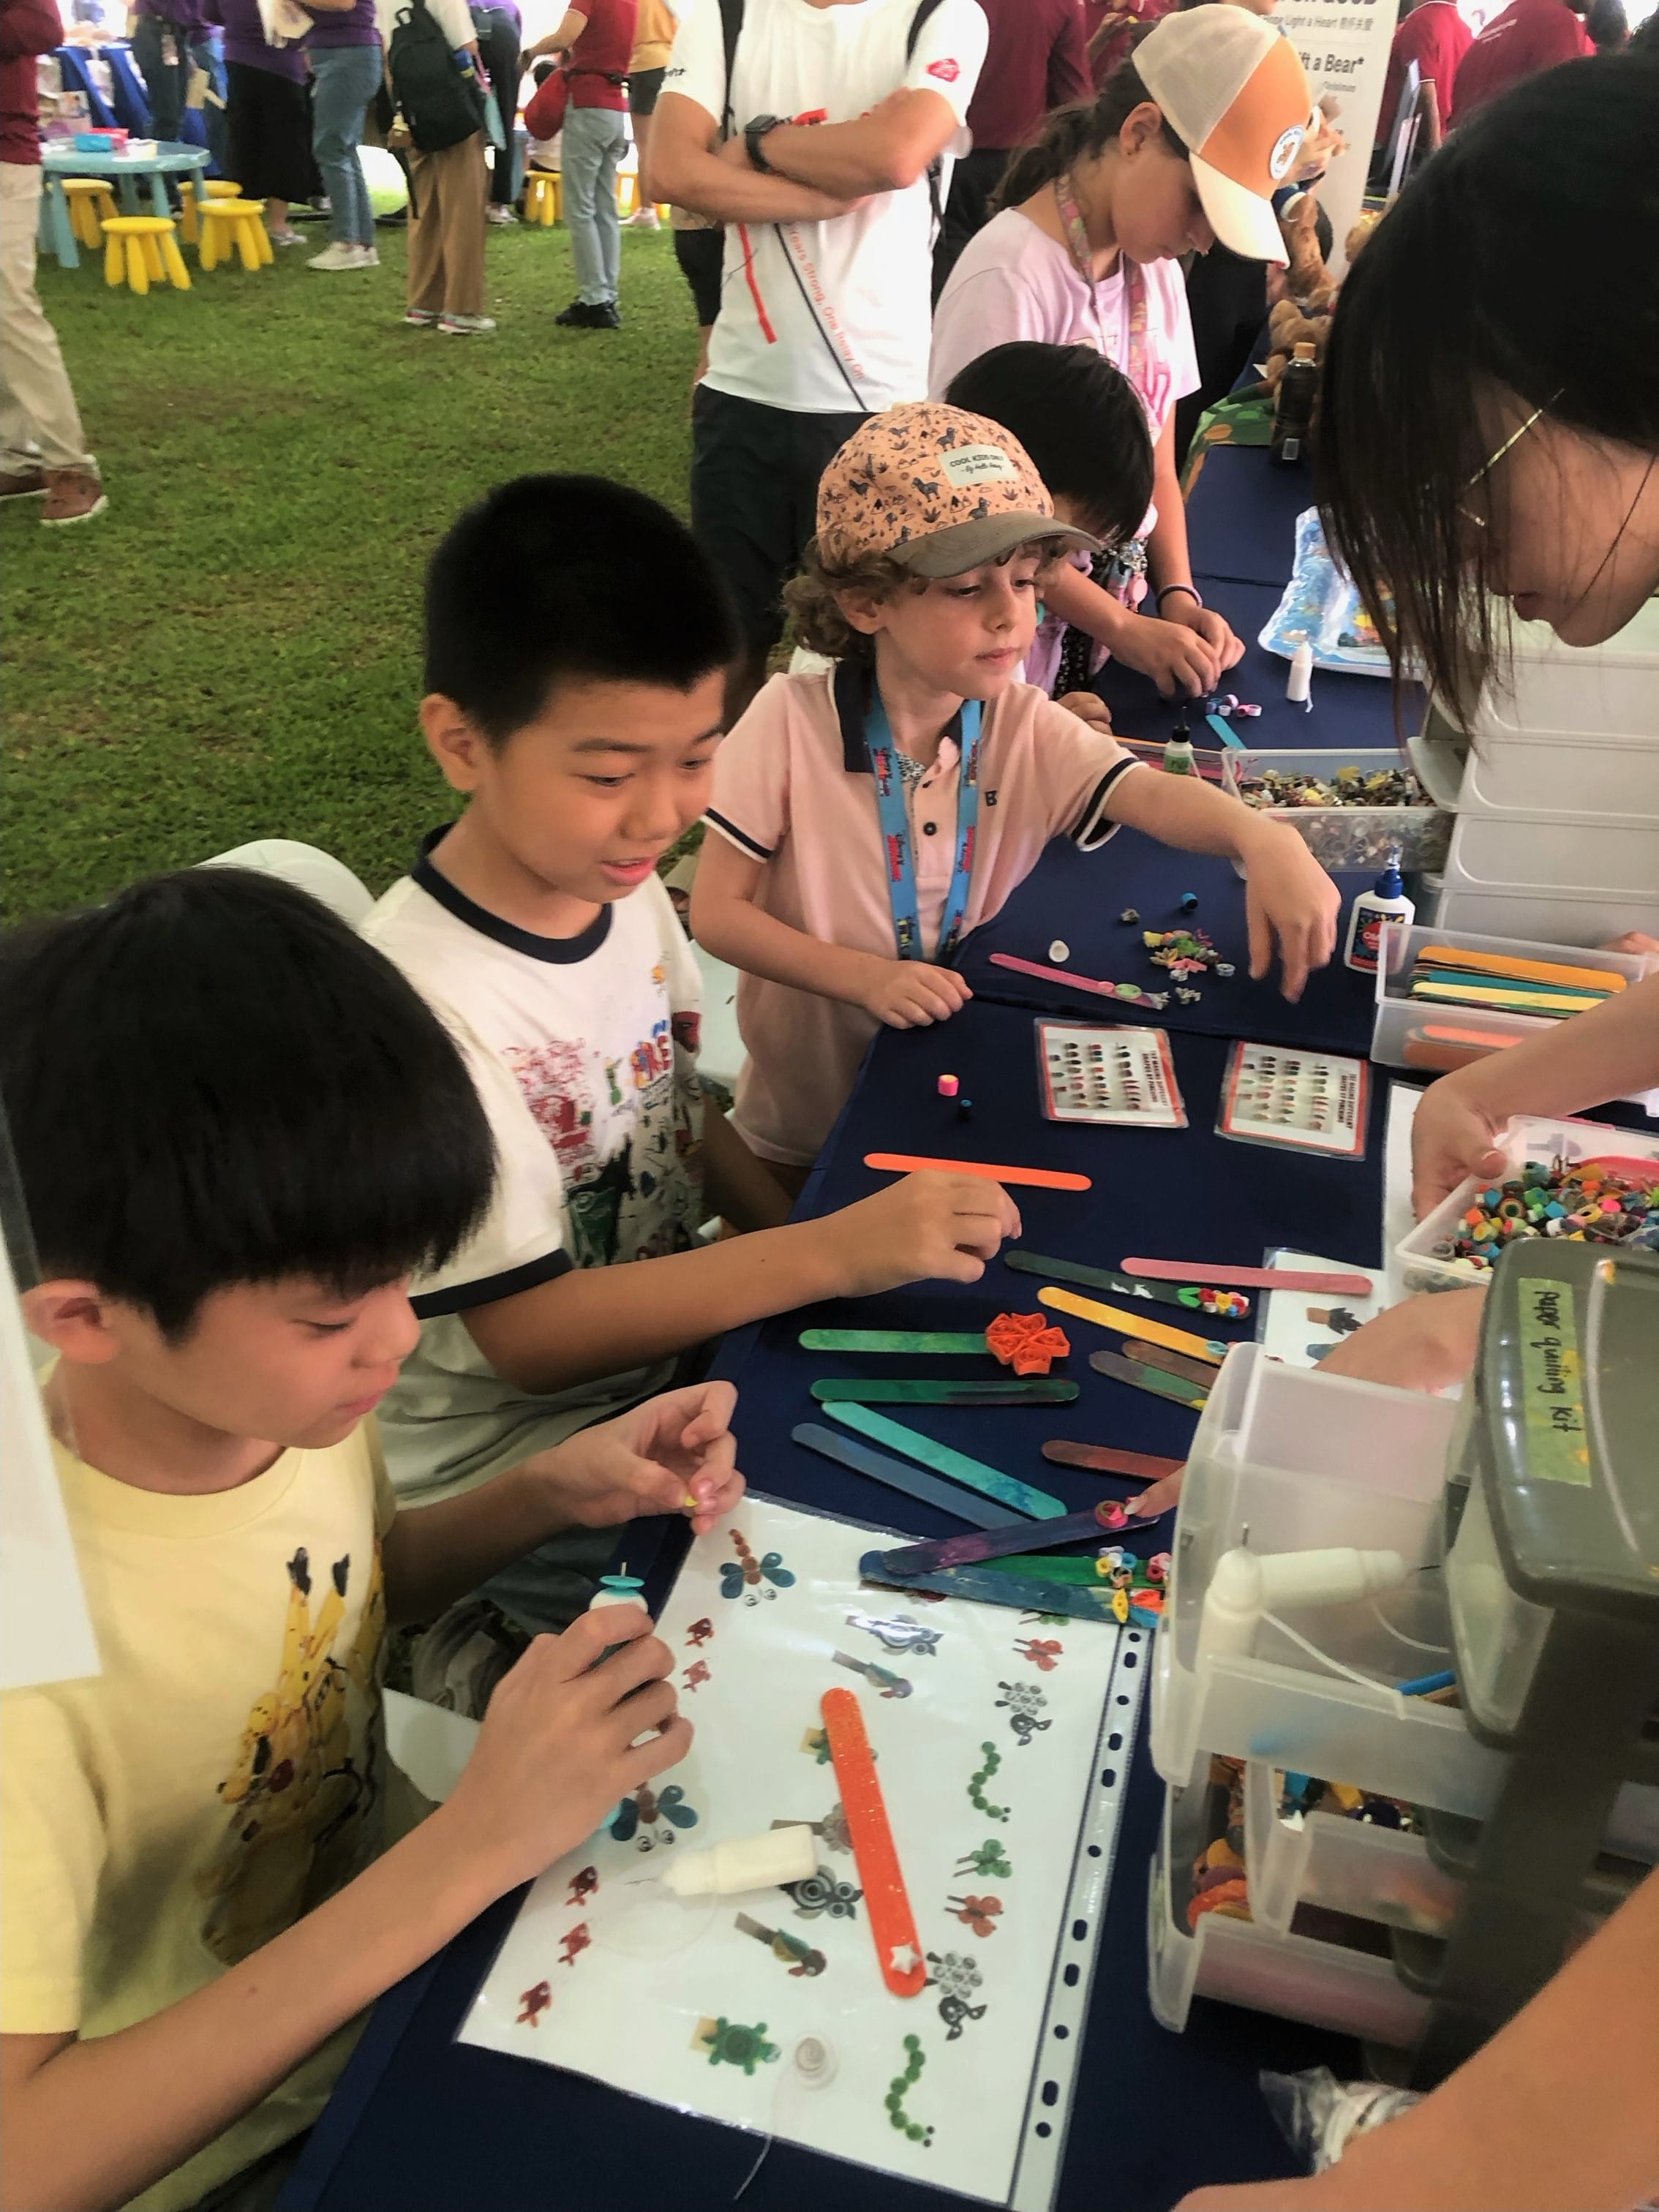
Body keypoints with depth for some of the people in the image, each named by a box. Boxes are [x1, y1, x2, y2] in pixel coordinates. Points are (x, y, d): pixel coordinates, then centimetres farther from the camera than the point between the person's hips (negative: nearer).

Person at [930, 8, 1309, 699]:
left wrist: (1177, 596, -7)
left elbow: (1155, 465, 9)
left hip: (1105, 635, 6)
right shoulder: (1010, 278, -19)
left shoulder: (1156, 269, 4)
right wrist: (1123, 628, -18)